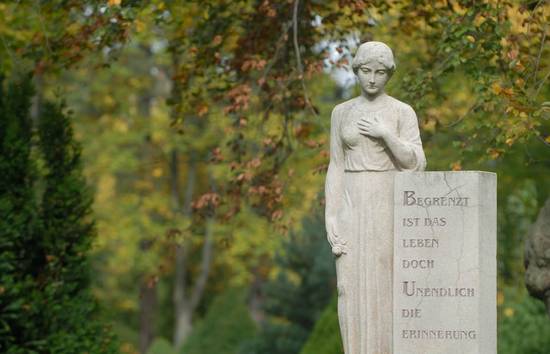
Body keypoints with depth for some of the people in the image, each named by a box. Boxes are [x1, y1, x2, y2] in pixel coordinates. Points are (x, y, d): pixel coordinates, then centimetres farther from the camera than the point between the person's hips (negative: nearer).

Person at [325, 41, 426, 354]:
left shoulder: (403, 113, 0)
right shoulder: (342, 113, 9)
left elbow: (415, 165, -9)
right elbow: (336, 168, 8)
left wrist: (385, 134, -20)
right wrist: (330, 217, -1)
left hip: (389, 206, -3)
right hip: (353, 208, 3)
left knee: (390, 290, -5)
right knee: (354, 290, -1)